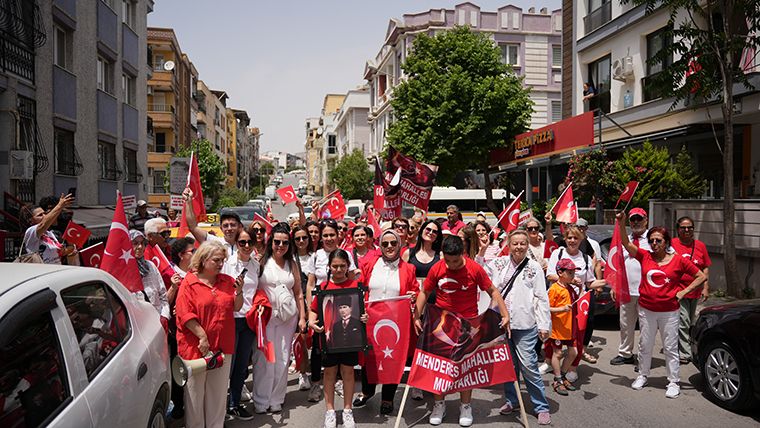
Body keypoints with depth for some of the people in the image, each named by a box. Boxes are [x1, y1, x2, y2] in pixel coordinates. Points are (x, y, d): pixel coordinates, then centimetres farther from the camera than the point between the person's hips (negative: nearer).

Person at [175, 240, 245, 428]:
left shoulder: (228, 281, 7)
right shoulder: (189, 282, -6)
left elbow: (236, 308, 9)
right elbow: (185, 314, -12)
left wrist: (239, 292, -10)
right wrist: (202, 337, -15)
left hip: (222, 345, 4)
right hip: (195, 346, -4)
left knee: (219, 391, 12)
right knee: (195, 390, 8)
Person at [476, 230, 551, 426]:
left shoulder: (534, 267, 2)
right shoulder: (499, 263, 8)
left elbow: (541, 298, 2)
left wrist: (544, 325, -3)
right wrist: (480, 253, 2)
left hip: (525, 324, -3)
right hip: (501, 321, 3)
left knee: (528, 366, -4)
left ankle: (542, 407, 11)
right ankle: (511, 400, 31)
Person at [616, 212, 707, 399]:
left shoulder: (678, 260, -4)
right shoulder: (645, 257, 1)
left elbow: (702, 276, 3)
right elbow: (626, 243, -10)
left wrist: (683, 292, -5)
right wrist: (621, 223, -23)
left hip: (669, 311, -2)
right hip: (646, 309, 2)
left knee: (670, 348, 5)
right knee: (644, 345, 13)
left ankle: (673, 382, 17)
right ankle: (642, 376, 29)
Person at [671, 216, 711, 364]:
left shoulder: (700, 246, 9)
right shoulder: (671, 245, -4)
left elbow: (705, 268, 11)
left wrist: (705, 288, 5)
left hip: (695, 291, 5)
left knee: (690, 323, 14)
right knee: (683, 323, -8)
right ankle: (685, 354, -2)